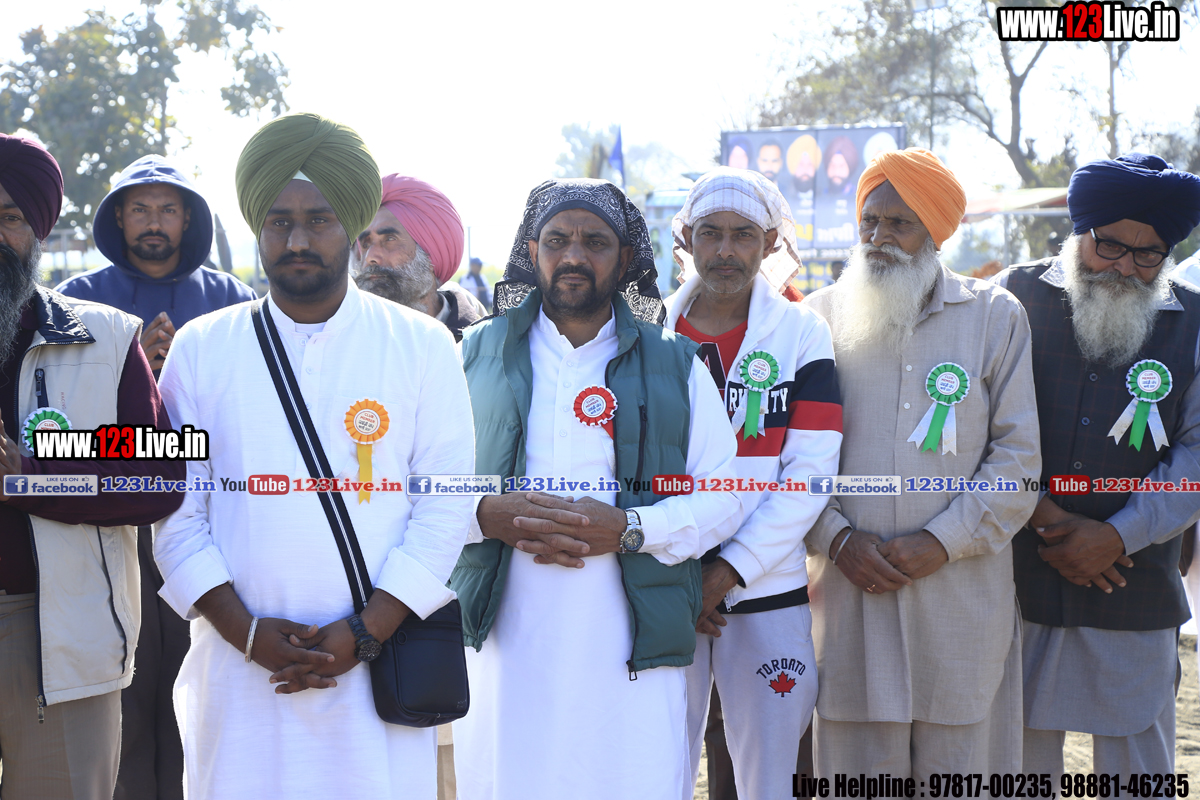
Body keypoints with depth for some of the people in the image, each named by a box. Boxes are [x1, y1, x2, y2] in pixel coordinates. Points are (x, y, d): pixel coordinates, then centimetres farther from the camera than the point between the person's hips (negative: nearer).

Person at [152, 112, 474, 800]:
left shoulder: (422, 346, 3)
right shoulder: (201, 348, 6)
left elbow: (445, 508, -1)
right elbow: (175, 513, 3)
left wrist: (363, 634, -10)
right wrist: (245, 632, -9)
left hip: (377, 662, 0)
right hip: (240, 668, 1)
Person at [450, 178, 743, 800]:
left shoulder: (673, 365, 11)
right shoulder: (478, 353, 12)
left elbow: (725, 496, 6)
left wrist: (628, 529, -11)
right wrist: (488, 515, -12)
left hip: (633, 650, 0)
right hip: (505, 641, 1)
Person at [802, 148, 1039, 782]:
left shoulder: (995, 316, 5)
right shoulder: (819, 318, 8)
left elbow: (1018, 456, 1)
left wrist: (942, 543, -9)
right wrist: (836, 538, -8)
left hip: (962, 594, 0)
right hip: (850, 588, 1)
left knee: (959, 767, 4)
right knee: (857, 769, 4)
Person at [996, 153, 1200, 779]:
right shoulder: (1017, 297, 1)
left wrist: (1118, 536, -10)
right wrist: (1042, 517, -10)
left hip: (1136, 589, 1)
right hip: (1018, 585, -1)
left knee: (1138, 762, 8)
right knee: (1018, 757, 7)